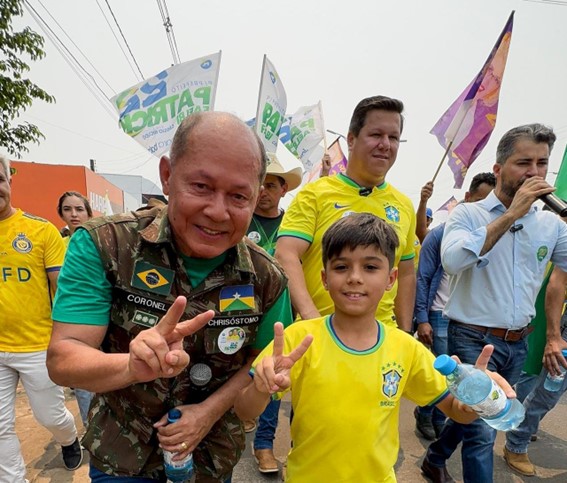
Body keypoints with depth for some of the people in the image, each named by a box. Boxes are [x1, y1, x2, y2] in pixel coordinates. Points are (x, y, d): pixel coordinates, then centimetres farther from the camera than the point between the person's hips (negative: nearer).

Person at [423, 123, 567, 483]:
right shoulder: (469, 214, -10)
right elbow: (452, 260, -29)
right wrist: (512, 214, -25)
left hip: (518, 344, 6)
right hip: (474, 338, -6)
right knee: (483, 431, -2)